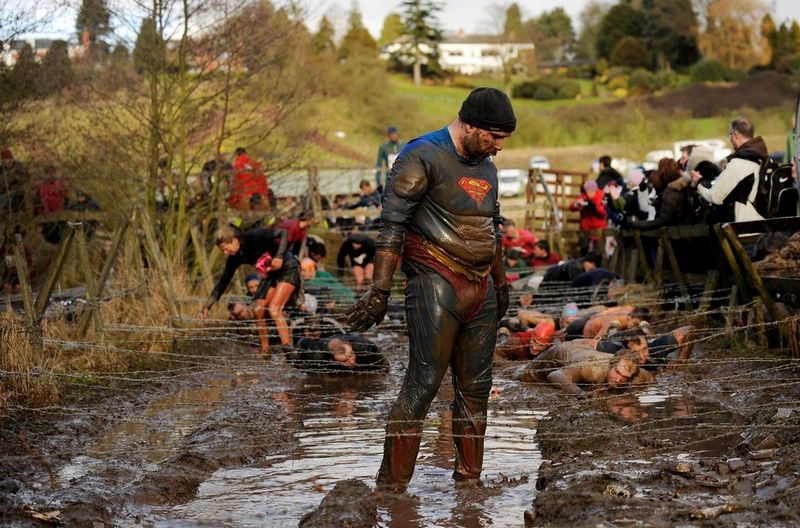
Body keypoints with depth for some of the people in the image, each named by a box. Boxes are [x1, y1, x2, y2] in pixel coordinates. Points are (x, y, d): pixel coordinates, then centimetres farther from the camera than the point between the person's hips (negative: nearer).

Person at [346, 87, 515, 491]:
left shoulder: (485, 166, 16)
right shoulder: (423, 158, -10)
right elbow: (392, 224, -14)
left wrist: (500, 283, 30)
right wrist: (380, 290, -19)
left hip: (481, 291, 8)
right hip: (436, 286, -8)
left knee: (476, 388, 8)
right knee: (423, 385, -11)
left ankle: (469, 478, 17)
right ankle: (391, 485, -7)